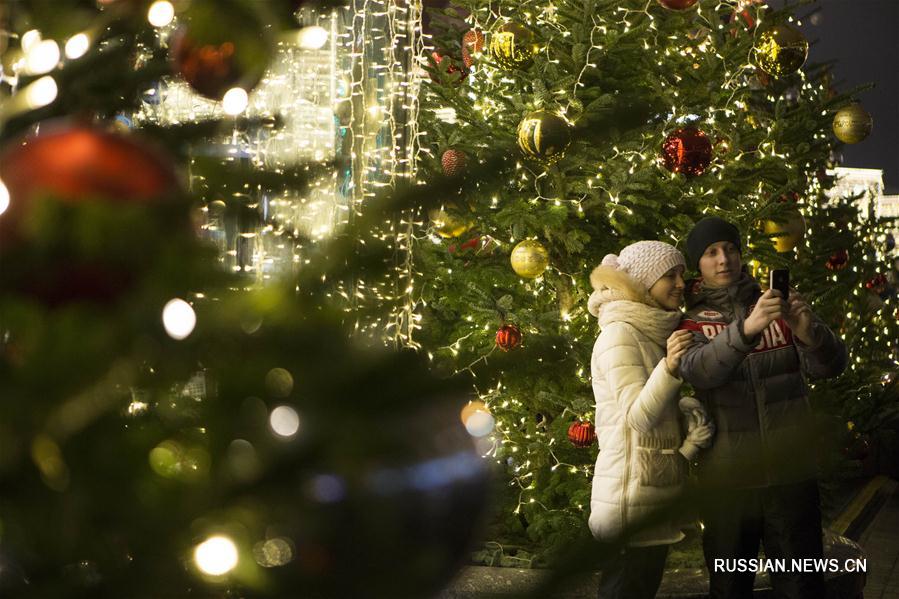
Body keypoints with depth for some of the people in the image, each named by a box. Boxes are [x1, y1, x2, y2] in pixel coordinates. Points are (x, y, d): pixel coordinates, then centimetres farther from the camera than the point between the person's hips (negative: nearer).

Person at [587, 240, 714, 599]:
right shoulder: (619, 334, -11)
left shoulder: (656, 335, 16)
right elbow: (638, 416, -21)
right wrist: (670, 367, -37)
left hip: (657, 494, 9)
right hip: (631, 496, -9)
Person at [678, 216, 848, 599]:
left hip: (791, 473, 0)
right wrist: (746, 329, -35)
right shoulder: (689, 323, 4)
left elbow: (830, 366, -5)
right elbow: (697, 370, -18)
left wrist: (808, 333, -28)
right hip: (727, 479, 0)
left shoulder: (779, 309, 7)